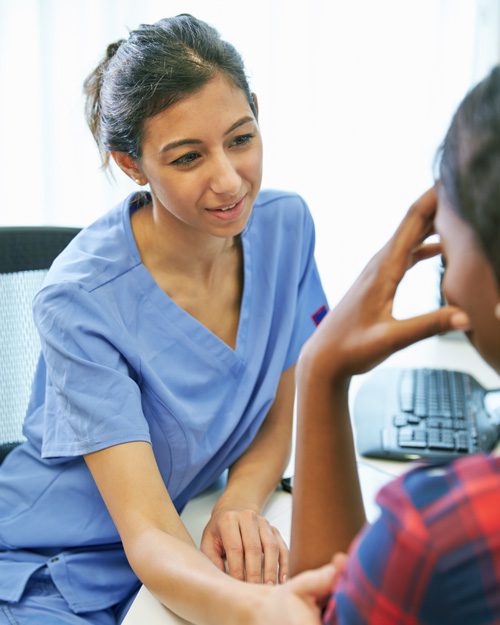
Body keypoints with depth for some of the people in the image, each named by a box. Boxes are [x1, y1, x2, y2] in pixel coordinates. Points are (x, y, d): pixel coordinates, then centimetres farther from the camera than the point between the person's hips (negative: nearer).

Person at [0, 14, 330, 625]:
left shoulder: (285, 226, -8)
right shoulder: (81, 300, -23)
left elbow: (276, 421, 3)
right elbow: (147, 535, -26)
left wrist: (239, 504, -18)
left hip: (194, 548, 6)